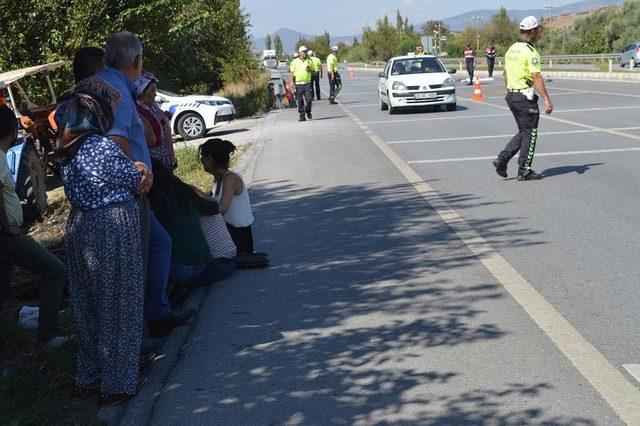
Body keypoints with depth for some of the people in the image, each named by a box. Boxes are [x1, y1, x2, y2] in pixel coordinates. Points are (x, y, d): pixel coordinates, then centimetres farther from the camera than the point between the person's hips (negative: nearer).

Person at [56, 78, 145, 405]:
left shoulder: (66, 148, 5)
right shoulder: (104, 147, -18)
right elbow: (135, 180, -7)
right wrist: (140, 172, 15)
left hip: (79, 227, 8)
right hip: (113, 228, -7)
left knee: (87, 305, 18)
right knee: (117, 307, 5)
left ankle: (89, 377, 31)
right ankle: (118, 383, 16)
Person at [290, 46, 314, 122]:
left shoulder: (309, 61, 9)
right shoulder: (294, 62, 5)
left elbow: (313, 70, 13)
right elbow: (292, 72, 6)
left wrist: (309, 70, -9)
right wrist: (292, 81, -5)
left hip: (307, 82, 1)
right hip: (298, 83, -1)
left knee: (309, 98, -6)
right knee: (300, 101, 0)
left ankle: (308, 111, 22)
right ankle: (302, 116, 6)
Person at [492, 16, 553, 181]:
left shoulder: (511, 49, 11)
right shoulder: (530, 52, -15)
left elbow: (506, 75, 17)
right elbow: (537, 77, -20)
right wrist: (547, 99, -20)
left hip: (511, 95, 8)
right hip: (526, 97, -8)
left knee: (523, 132, 17)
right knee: (529, 134, 3)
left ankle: (503, 158, 3)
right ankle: (524, 171, 7)